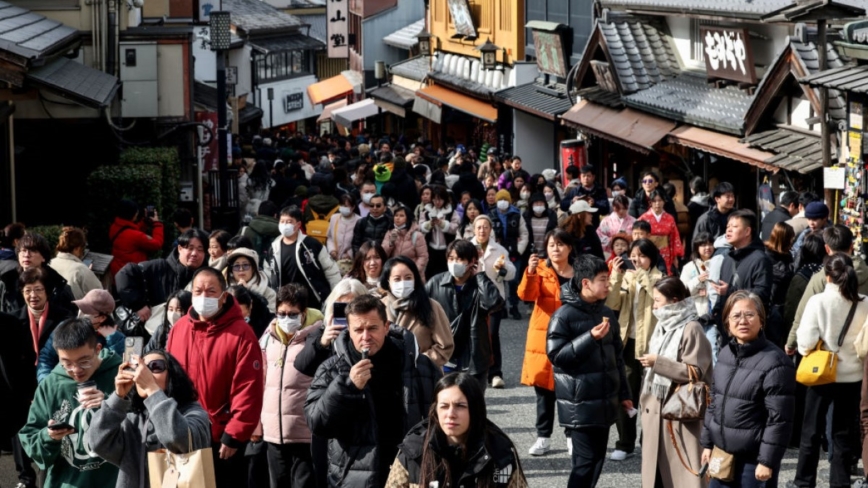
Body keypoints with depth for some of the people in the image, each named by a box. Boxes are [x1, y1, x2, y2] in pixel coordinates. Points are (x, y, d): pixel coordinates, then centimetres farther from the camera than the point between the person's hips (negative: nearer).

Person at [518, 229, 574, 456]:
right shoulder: (541, 269, 0)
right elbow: (526, 295, -16)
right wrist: (530, 272, -33)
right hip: (543, 337, 0)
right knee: (543, 389, 3)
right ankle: (543, 438, 9)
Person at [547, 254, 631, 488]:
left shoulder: (607, 314, 10)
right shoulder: (564, 315, -11)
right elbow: (556, 355, -15)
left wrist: (623, 394, 17)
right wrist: (590, 338, -22)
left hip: (604, 402, 7)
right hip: (579, 404, -7)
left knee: (597, 459, 10)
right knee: (586, 460, -8)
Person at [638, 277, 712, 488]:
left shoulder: (691, 329, -14)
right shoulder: (663, 326, 13)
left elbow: (695, 372, -19)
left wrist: (658, 363, -20)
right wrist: (646, 399, 14)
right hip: (656, 409, 9)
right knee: (657, 470, 12)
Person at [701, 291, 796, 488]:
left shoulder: (775, 362, -16)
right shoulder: (725, 354, 8)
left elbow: (779, 419, -17)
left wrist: (767, 461, -18)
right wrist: (707, 443, 16)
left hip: (754, 460, -7)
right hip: (722, 454, 7)